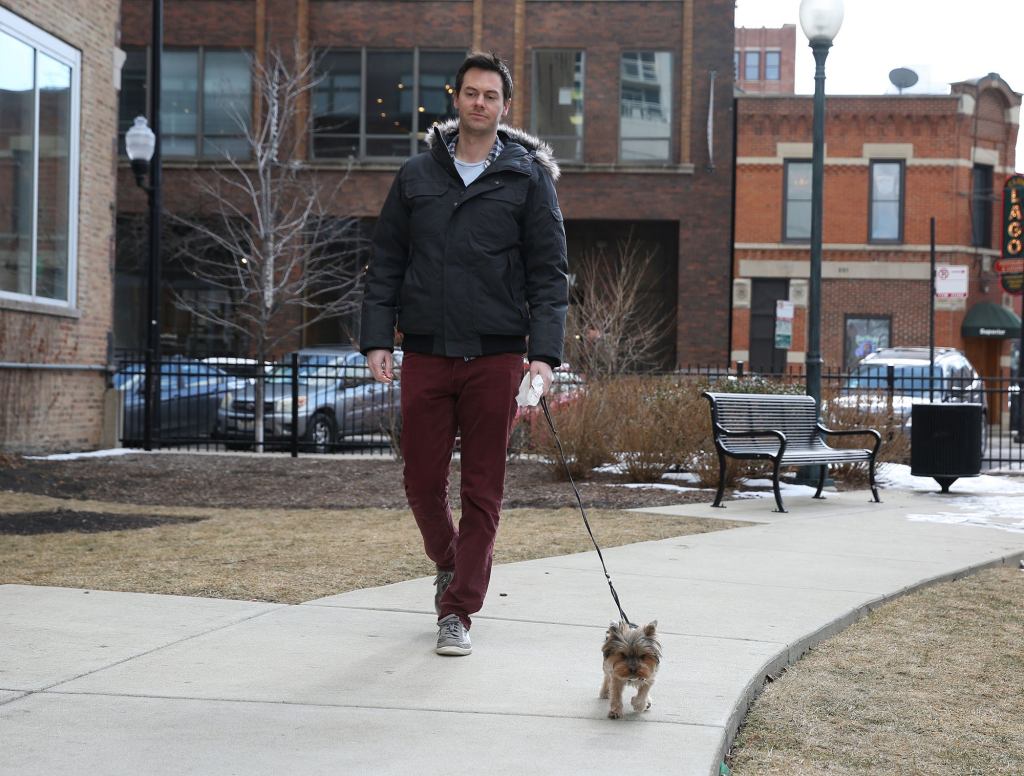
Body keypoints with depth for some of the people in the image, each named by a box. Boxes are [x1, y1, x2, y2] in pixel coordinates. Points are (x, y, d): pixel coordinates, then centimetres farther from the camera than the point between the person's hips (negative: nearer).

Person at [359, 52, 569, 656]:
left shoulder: (528, 178, 3)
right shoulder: (417, 175, 10)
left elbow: (550, 273, 0)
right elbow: (386, 264, 11)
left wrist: (545, 353, -11)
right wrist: (377, 338, 0)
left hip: (495, 356, -2)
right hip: (425, 355, 2)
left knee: (483, 490, 0)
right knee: (423, 482, 5)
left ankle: (458, 611, 8)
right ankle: (451, 566, 34)